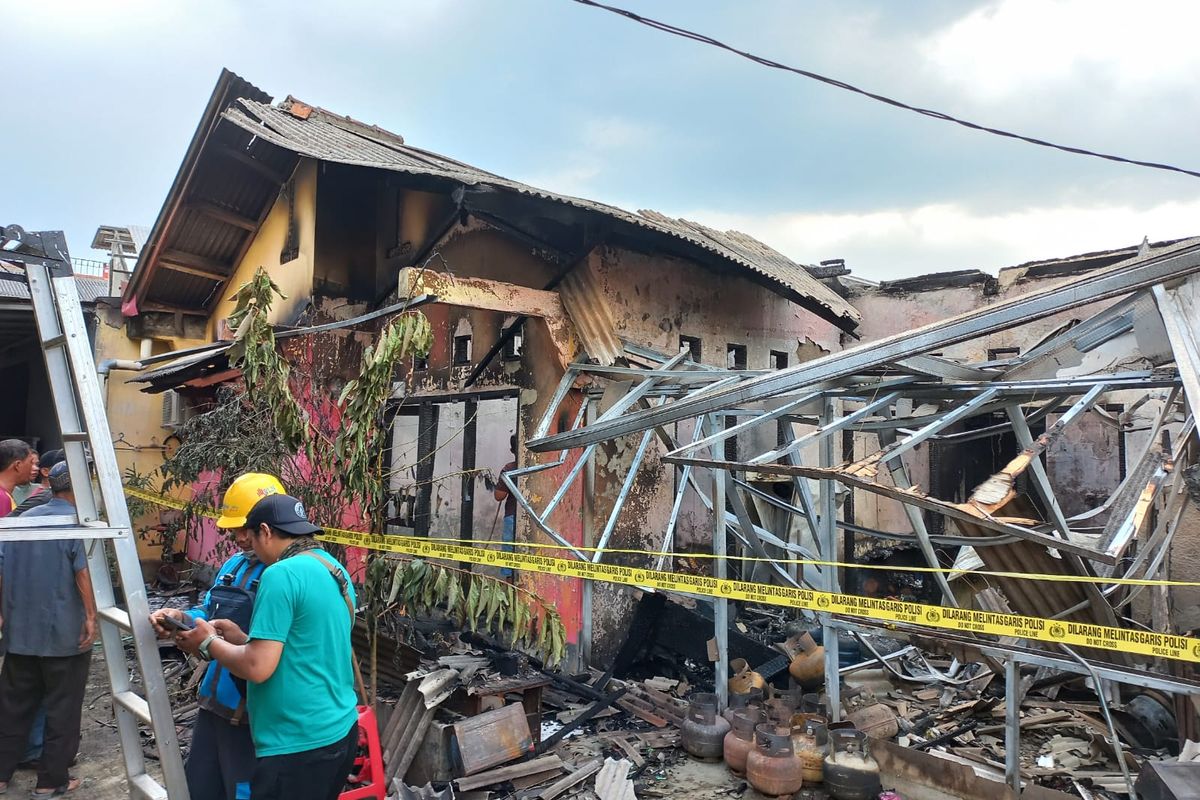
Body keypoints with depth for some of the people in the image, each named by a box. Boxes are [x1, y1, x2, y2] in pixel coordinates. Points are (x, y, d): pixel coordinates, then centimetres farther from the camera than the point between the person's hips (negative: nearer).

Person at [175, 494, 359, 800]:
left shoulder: (281, 574, -18)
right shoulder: (336, 571, 9)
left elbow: (258, 668, -19)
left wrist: (209, 643, -3)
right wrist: (242, 638, 12)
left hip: (300, 745, -9)